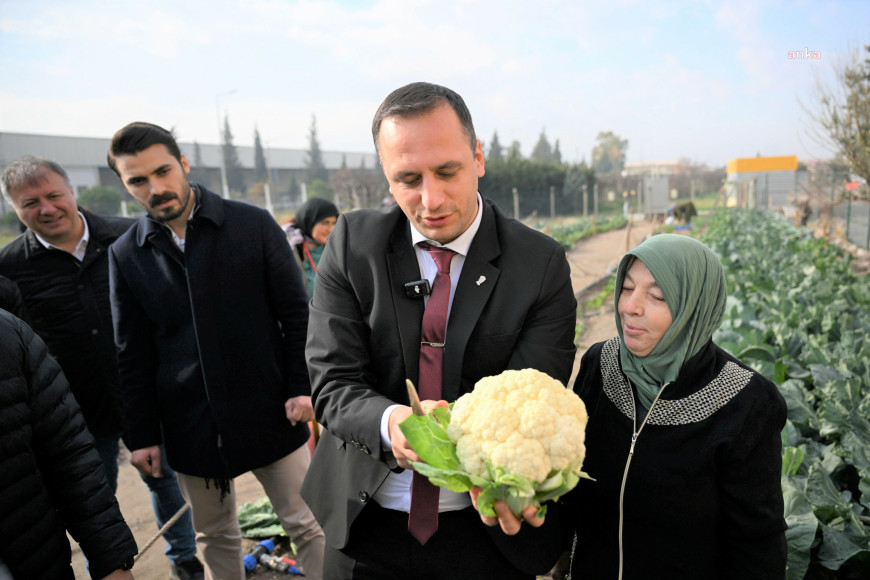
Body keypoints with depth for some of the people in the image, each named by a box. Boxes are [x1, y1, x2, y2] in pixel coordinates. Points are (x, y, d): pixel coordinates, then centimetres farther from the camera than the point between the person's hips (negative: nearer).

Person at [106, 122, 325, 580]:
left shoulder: (254, 225, -6)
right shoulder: (125, 255, 1)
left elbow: (296, 314, -3)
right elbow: (133, 354, 5)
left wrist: (301, 387, -8)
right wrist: (141, 434, 5)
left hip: (268, 412, -2)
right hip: (189, 425, 3)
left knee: (308, 528, 9)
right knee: (214, 537, 19)